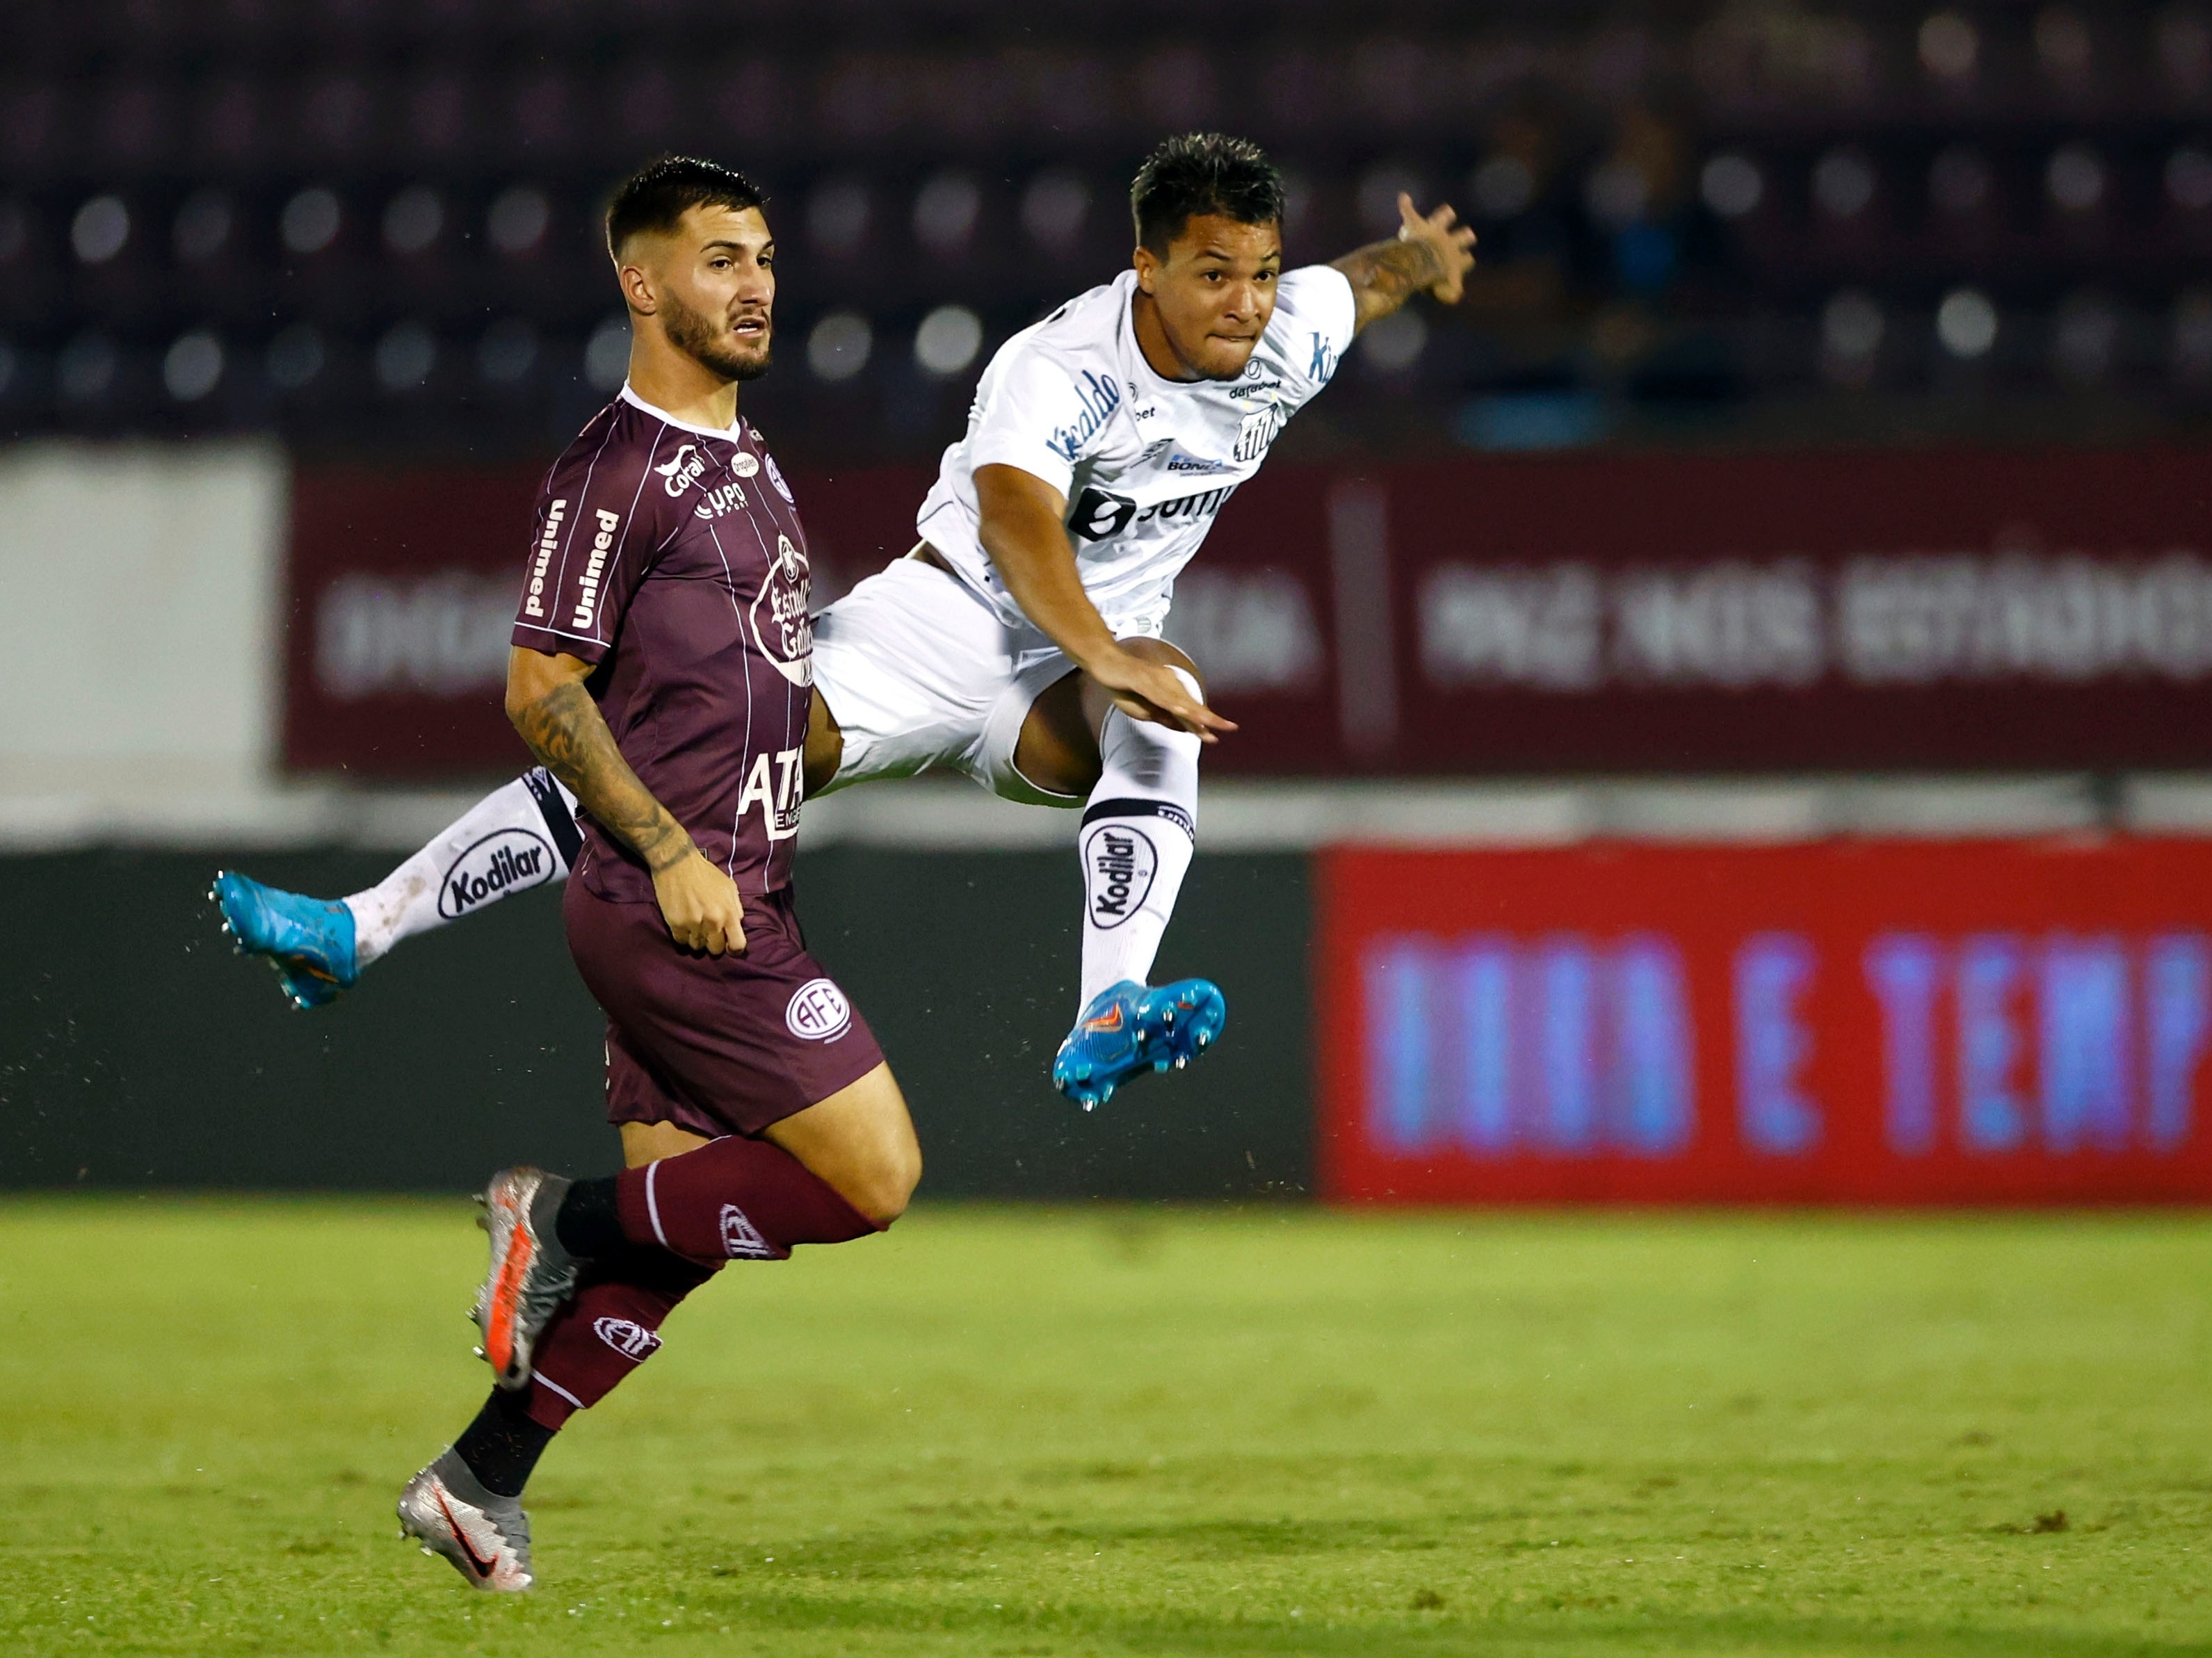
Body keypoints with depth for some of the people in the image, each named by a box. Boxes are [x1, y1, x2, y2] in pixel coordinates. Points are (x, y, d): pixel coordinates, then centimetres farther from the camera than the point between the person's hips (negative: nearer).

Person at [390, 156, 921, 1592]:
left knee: (676, 1228, 10)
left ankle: (479, 1485, 17)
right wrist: (673, 851, -18)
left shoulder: (745, 460, 18)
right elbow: (541, 690, -15)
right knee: (873, 1176, -12)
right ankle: (564, 1222, 0)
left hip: (729, 905, 9)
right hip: (668, 906, -9)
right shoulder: (615, 469, -11)